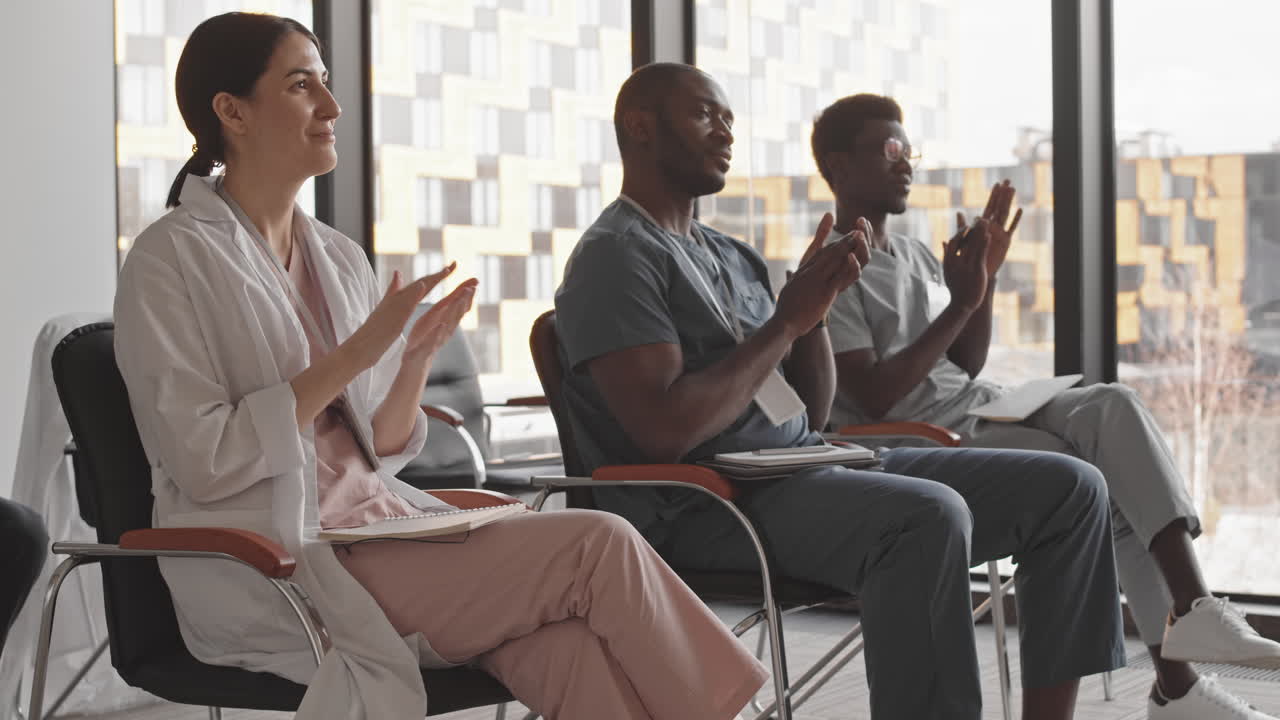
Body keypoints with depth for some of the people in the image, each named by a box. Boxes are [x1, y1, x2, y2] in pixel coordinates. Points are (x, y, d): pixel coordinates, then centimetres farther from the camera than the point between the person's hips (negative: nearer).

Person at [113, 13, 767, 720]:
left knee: (568, 644, -24)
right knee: (598, 546, -18)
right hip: (272, 569, -6)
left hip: (376, 522, 6)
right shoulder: (172, 258, -5)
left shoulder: (339, 258, 15)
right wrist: (354, 356, -17)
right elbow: (203, 462, -14)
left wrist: (416, 361, -5)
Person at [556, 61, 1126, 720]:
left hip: (808, 465, 9)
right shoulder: (615, 257, -5)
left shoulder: (732, 257, 22)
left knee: (1067, 488, -1)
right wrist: (787, 321, -11)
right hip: (704, 507, -9)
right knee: (930, 516, -36)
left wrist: (814, 302, 2)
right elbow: (667, 431, -19)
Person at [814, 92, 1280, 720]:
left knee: (1113, 405, -19)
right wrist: (960, 303, -15)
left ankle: (1193, 606, -27)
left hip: (981, 411, 7)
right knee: (1106, 484, -22)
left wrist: (985, 280, 5)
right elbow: (875, 396, -17)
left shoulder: (916, 257, 18)